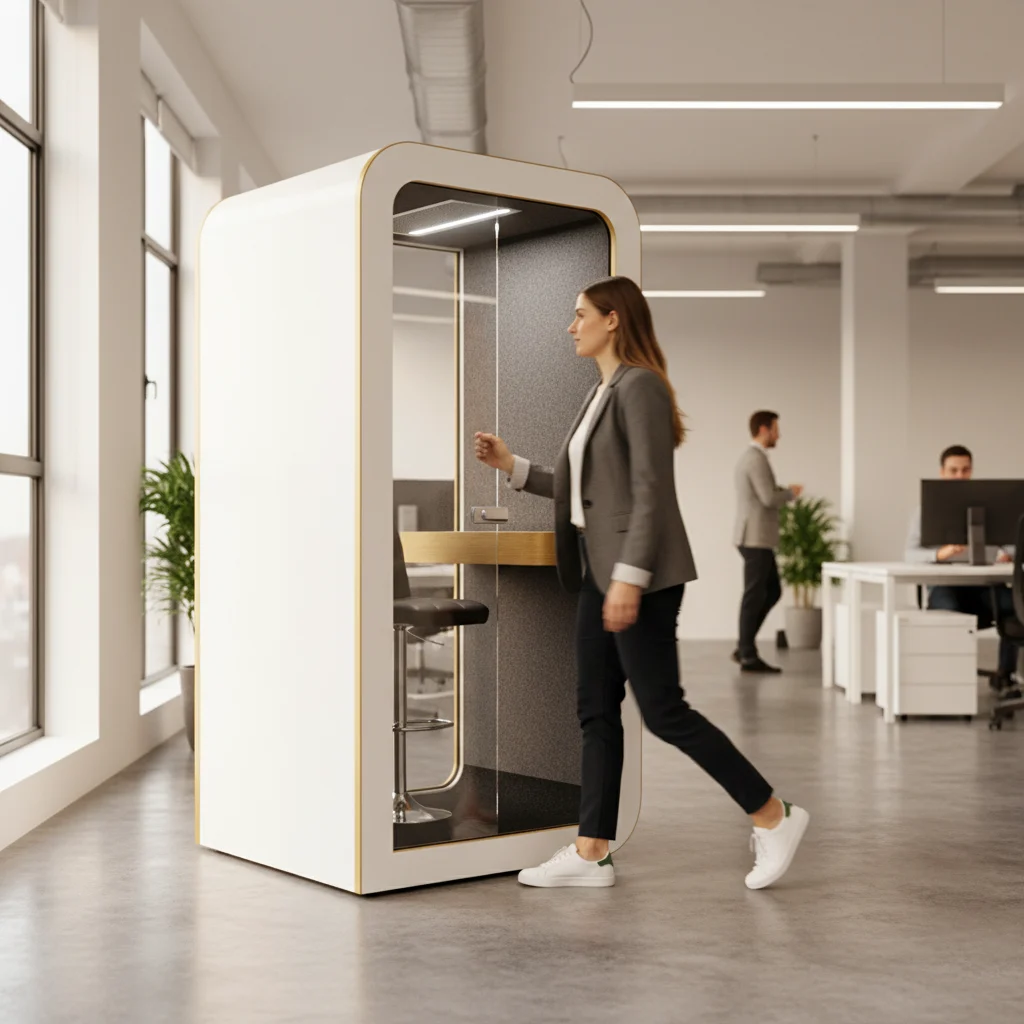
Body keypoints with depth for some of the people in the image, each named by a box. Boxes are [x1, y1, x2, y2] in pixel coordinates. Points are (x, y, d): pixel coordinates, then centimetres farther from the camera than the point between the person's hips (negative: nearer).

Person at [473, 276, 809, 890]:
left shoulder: (639, 386, -11)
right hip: (599, 571, 10)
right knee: (596, 710, 9)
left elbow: (651, 490, -19)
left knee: (663, 711, -6)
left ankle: (774, 817, 6)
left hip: (639, 573, -10)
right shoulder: (603, 393, 17)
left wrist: (629, 577, -24)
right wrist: (512, 466, 20)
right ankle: (591, 853, 14)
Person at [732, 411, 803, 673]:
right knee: (754, 596, -4)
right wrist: (791, 492, -3)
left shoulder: (749, 457, 17)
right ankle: (749, 656, 1)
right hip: (756, 538, -10)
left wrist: (784, 492, 12)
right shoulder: (757, 459, -15)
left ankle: (744, 647, 15)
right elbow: (769, 499, -21)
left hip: (755, 536, 10)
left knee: (772, 591, 15)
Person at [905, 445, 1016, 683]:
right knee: (950, 610, -39)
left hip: (984, 585, 3)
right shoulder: (927, 510, 7)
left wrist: (1008, 555, -18)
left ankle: (1005, 673, -18)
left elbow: (1012, 544, 9)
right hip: (945, 585, -3)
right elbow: (910, 554, -6)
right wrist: (939, 554, -28)